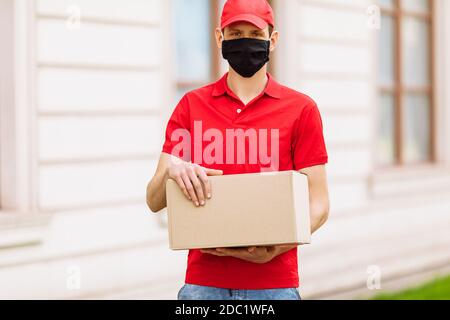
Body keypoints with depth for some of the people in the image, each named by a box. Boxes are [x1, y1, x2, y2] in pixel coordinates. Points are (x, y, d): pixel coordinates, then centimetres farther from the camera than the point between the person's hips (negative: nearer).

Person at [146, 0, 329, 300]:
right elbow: (154, 202, 7)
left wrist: (274, 250, -16)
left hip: (274, 284, -1)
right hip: (203, 282, 1)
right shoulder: (191, 105, 9)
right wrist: (170, 170, -16)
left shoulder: (301, 109, 4)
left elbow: (318, 204, 1)